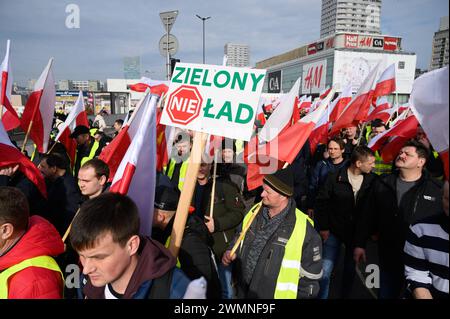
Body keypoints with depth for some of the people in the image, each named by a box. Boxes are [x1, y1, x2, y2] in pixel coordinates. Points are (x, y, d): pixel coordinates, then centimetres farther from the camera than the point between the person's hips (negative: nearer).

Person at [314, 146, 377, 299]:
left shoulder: (372, 180, -7)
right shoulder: (335, 178, -12)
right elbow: (321, 202, -7)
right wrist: (323, 227, -8)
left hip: (357, 233, 2)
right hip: (334, 232, -2)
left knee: (350, 269, 17)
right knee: (326, 270, 0)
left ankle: (345, 295, 39)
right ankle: (322, 296, 20)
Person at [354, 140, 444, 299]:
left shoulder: (437, 190, -7)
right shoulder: (382, 183, 1)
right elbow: (368, 215, 4)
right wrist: (360, 244, 2)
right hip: (388, 257, 2)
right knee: (386, 294, 16)